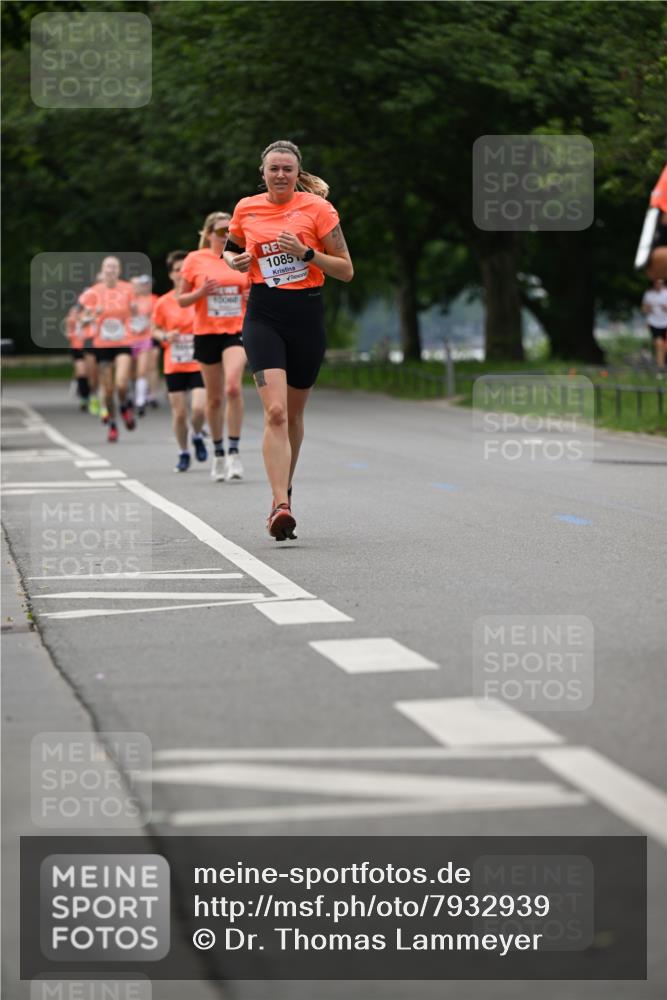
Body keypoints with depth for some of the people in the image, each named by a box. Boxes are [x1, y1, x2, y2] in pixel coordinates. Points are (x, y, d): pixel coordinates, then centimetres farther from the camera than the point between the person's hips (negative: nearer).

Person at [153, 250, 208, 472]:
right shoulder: (163, 303, 0)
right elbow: (155, 330, 11)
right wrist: (165, 336, -10)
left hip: (199, 364, -1)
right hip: (174, 367, 1)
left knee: (199, 408, -16)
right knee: (179, 413, 3)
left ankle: (197, 437, 16)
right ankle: (183, 453, 23)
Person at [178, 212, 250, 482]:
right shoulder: (195, 260, 1)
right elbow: (182, 300, 4)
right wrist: (201, 292, -15)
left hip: (236, 331, 0)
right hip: (206, 333, 0)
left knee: (233, 387, -21)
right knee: (214, 397, 7)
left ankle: (234, 452, -16)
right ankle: (218, 454, 23)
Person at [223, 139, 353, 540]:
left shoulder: (318, 208, -2)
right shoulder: (246, 209, 6)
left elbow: (346, 271, -1)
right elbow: (230, 250, 25)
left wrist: (306, 253, -16)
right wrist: (235, 261, 1)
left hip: (307, 315, 0)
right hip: (263, 315, 0)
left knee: (293, 413, 12)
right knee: (275, 411, -17)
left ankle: (284, 490, 35)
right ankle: (281, 505, -24)